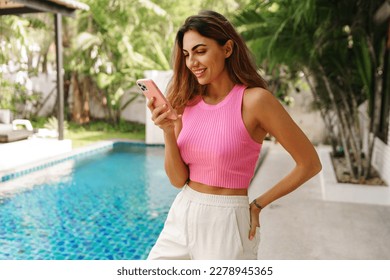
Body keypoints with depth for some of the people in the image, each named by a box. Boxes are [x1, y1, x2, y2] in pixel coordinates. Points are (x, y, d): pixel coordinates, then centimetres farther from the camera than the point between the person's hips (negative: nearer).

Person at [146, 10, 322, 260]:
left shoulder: (254, 100, -13)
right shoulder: (187, 102, 2)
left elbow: (310, 164, -9)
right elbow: (178, 179, 0)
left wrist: (258, 204, -3)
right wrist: (168, 132, -15)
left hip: (225, 226, -5)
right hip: (180, 219, 5)